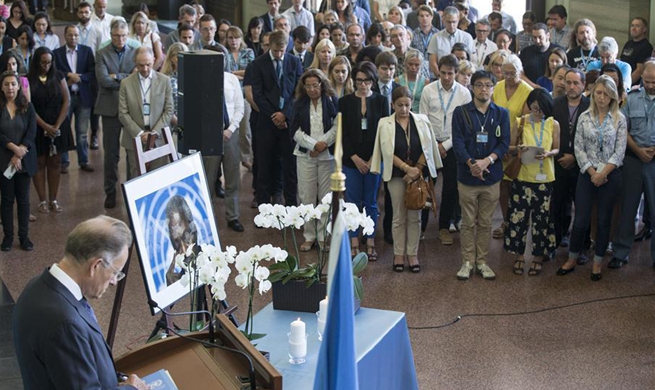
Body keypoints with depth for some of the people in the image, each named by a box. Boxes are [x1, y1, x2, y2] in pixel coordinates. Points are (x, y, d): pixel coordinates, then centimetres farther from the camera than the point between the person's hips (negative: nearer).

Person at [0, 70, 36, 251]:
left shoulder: (28, 107, 2)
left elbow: (32, 133, -4)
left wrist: (18, 155, -13)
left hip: (24, 161, 1)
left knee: (23, 199, 6)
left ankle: (24, 236, 14)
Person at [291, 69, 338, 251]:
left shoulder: (331, 101, 1)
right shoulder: (300, 103, 7)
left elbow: (337, 126, -3)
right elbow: (294, 130, 1)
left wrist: (323, 144, -13)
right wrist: (314, 144, -10)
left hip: (327, 154, -1)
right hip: (305, 154, 2)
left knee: (326, 197, -1)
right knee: (306, 196, 1)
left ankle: (323, 236, 7)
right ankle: (309, 236, 9)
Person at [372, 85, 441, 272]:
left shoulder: (422, 121, 1)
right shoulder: (385, 124, -2)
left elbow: (427, 148, -1)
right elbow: (388, 152, -8)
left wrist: (417, 170, -10)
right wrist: (407, 168, -15)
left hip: (418, 174, 1)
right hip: (397, 174, -1)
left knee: (415, 216, 6)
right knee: (399, 216, 6)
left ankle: (412, 254, 13)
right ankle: (399, 254, 14)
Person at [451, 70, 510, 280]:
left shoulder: (501, 114, 6)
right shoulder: (461, 112, 1)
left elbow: (504, 143, -2)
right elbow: (458, 142, -6)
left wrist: (488, 160, -18)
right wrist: (471, 163, -21)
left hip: (491, 176, 2)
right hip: (467, 176, -1)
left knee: (485, 223, 9)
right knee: (468, 222, 5)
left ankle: (482, 261, 18)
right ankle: (467, 262, 13)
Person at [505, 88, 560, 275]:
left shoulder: (554, 124, 0)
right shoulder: (520, 122, -1)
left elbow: (557, 149, 6)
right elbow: (510, 148, 3)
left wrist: (548, 153, -16)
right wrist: (518, 148, -19)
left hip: (545, 178, 0)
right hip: (523, 176, 0)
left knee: (542, 218, 8)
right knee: (519, 216, 3)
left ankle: (538, 256, 23)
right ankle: (520, 255, 19)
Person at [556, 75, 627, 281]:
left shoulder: (619, 119, -1)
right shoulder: (584, 117, 1)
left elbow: (619, 151, -4)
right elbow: (579, 148, -1)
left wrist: (603, 173, -12)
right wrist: (592, 172, -10)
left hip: (610, 175, 0)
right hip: (587, 174, 0)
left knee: (604, 220, 7)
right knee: (581, 219, 0)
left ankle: (598, 263, 19)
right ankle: (572, 260, 17)